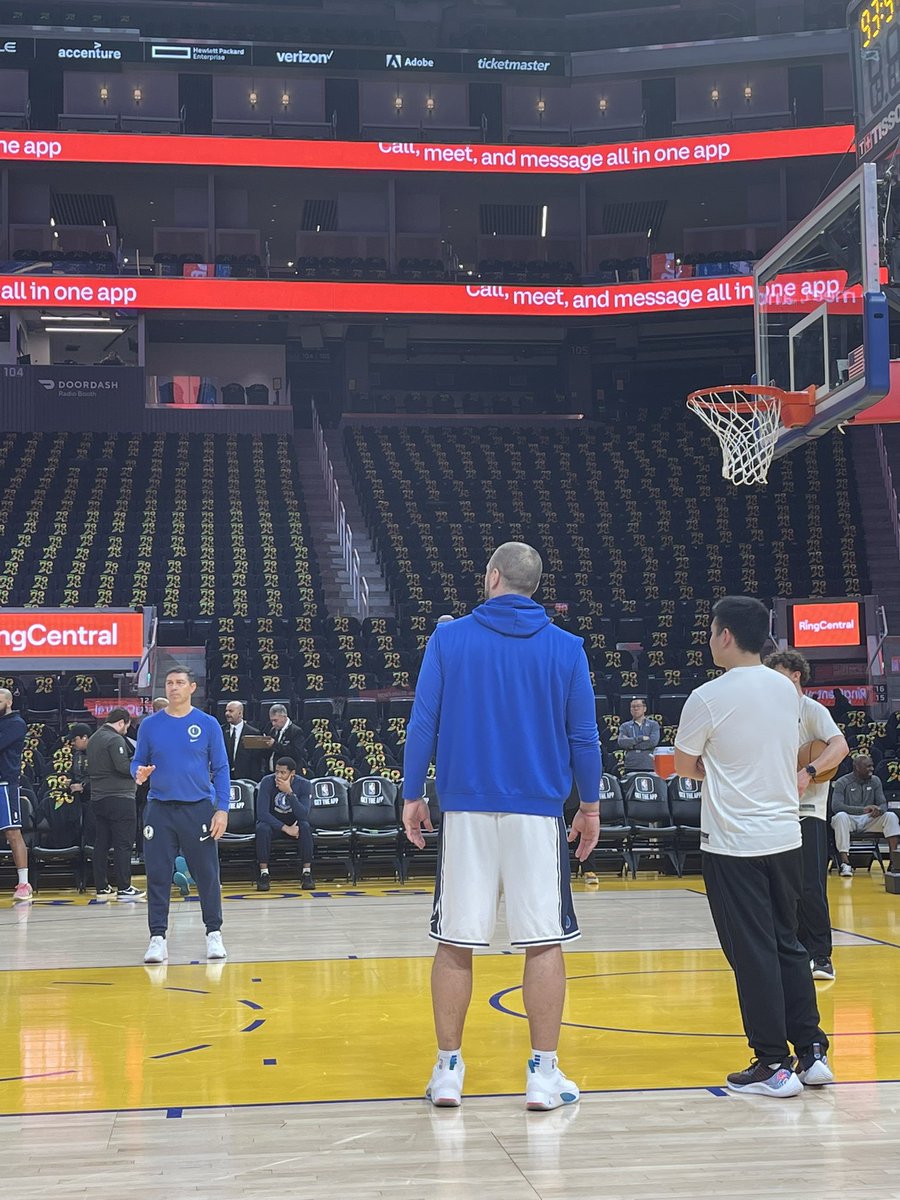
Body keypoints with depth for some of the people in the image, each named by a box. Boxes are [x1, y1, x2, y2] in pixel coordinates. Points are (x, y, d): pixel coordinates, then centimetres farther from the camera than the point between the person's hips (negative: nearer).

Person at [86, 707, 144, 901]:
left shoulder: (93, 739, 16)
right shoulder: (115, 739, -12)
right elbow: (123, 766, -21)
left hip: (97, 797, 9)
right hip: (119, 797, -9)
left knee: (101, 843, 9)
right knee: (123, 843, -4)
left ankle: (101, 887, 11)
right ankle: (124, 888, -3)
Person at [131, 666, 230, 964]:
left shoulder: (208, 724, 1)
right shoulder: (150, 725, 6)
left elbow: (221, 769, 2)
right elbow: (137, 762, 12)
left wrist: (222, 809, -6)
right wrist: (139, 773, -13)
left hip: (199, 808, -1)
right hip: (160, 808, 1)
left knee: (207, 873, 3)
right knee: (158, 875, 1)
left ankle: (214, 933, 14)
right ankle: (157, 937, 7)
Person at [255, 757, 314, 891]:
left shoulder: (303, 784, -17)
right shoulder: (267, 782, -20)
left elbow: (303, 815, -27)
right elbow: (262, 812, -25)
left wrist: (289, 792, -38)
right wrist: (285, 828, -32)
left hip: (294, 822, 1)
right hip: (272, 821, -1)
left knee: (305, 826, -32)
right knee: (262, 828, -34)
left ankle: (306, 873, -25)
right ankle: (264, 874, -26)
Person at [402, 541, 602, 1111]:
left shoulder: (449, 638, 1)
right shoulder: (566, 647, 2)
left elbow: (423, 724, 0)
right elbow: (583, 736, 4)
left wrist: (413, 795, 9)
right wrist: (591, 806, 14)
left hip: (465, 810, 0)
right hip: (538, 812, 0)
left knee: (456, 943, 7)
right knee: (544, 942, 4)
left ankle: (448, 1070, 12)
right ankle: (543, 1074, 5)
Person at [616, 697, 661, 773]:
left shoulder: (653, 725, 12)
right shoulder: (625, 726, 14)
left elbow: (653, 741, -6)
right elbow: (621, 742, -4)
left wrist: (632, 745, -5)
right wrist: (641, 738, -10)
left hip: (648, 767, -1)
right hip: (630, 767, 1)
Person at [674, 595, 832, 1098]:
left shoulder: (708, 698, -13)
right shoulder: (788, 690, 6)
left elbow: (685, 766, -2)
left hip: (733, 844, -6)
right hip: (785, 836, 6)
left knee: (753, 953, 0)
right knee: (789, 946, 14)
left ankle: (774, 1064, 3)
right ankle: (812, 1054, 17)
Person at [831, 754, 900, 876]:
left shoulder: (875, 781, 7)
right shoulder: (842, 783, -8)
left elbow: (883, 804, 3)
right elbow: (836, 806, -20)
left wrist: (879, 810, -25)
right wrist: (863, 809, -31)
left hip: (868, 820, 4)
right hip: (849, 820, -4)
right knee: (841, 816, -38)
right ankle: (845, 862, -42)